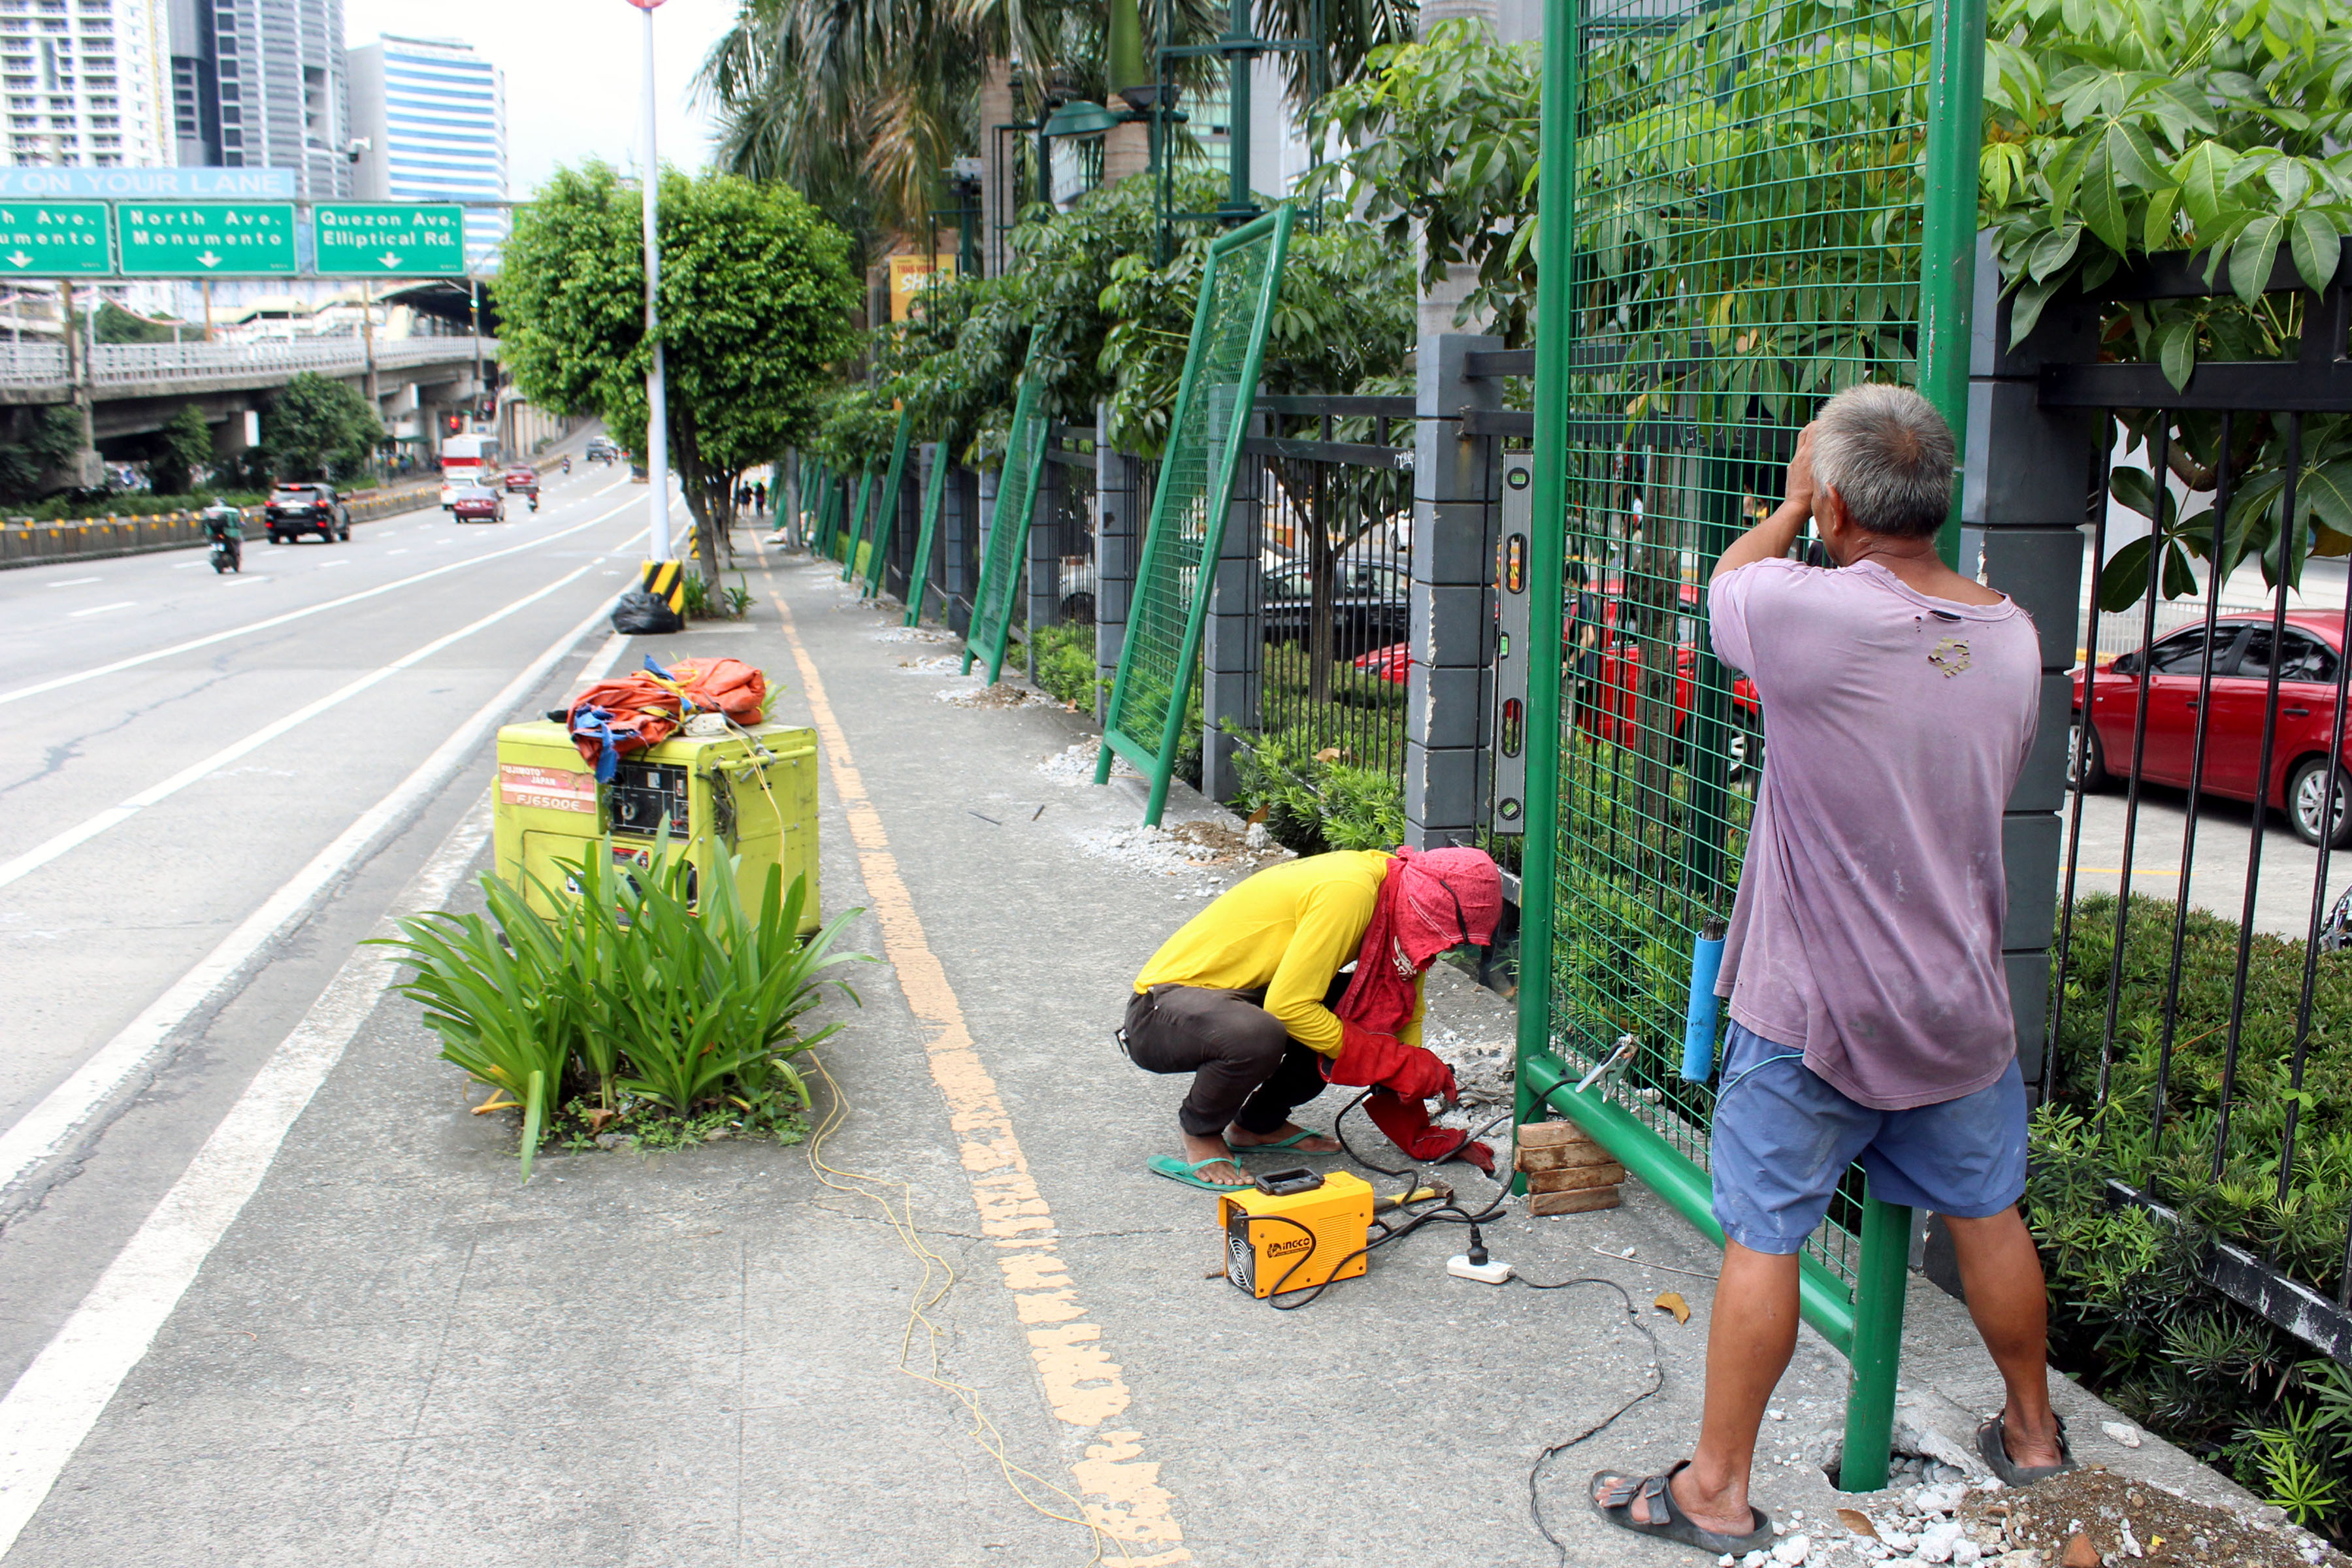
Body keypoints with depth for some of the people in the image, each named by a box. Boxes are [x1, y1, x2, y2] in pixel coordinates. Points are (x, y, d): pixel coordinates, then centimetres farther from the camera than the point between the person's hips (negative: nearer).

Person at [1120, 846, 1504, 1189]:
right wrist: (1401, 1064, -21)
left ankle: (1258, 1123, 10)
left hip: (1239, 996, 9)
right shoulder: (1347, 891, -26)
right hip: (1161, 1013, -9)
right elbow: (1289, 1006, -29)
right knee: (1258, 1035, -39)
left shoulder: (1394, 888, 2)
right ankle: (1199, 1132, -6)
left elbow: (1404, 1016, 8)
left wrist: (1423, 1138, 4)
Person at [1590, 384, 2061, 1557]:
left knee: (1763, 1239, 5)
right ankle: (2032, 1430, 42)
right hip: (1960, 1004, 6)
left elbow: (1724, 582, -1)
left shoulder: (1811, 614, -23)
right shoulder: (2011, 637, -3)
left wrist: (1793, 502, 14)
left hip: (1810, 1015, -5)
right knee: (1987, 1215, 22)